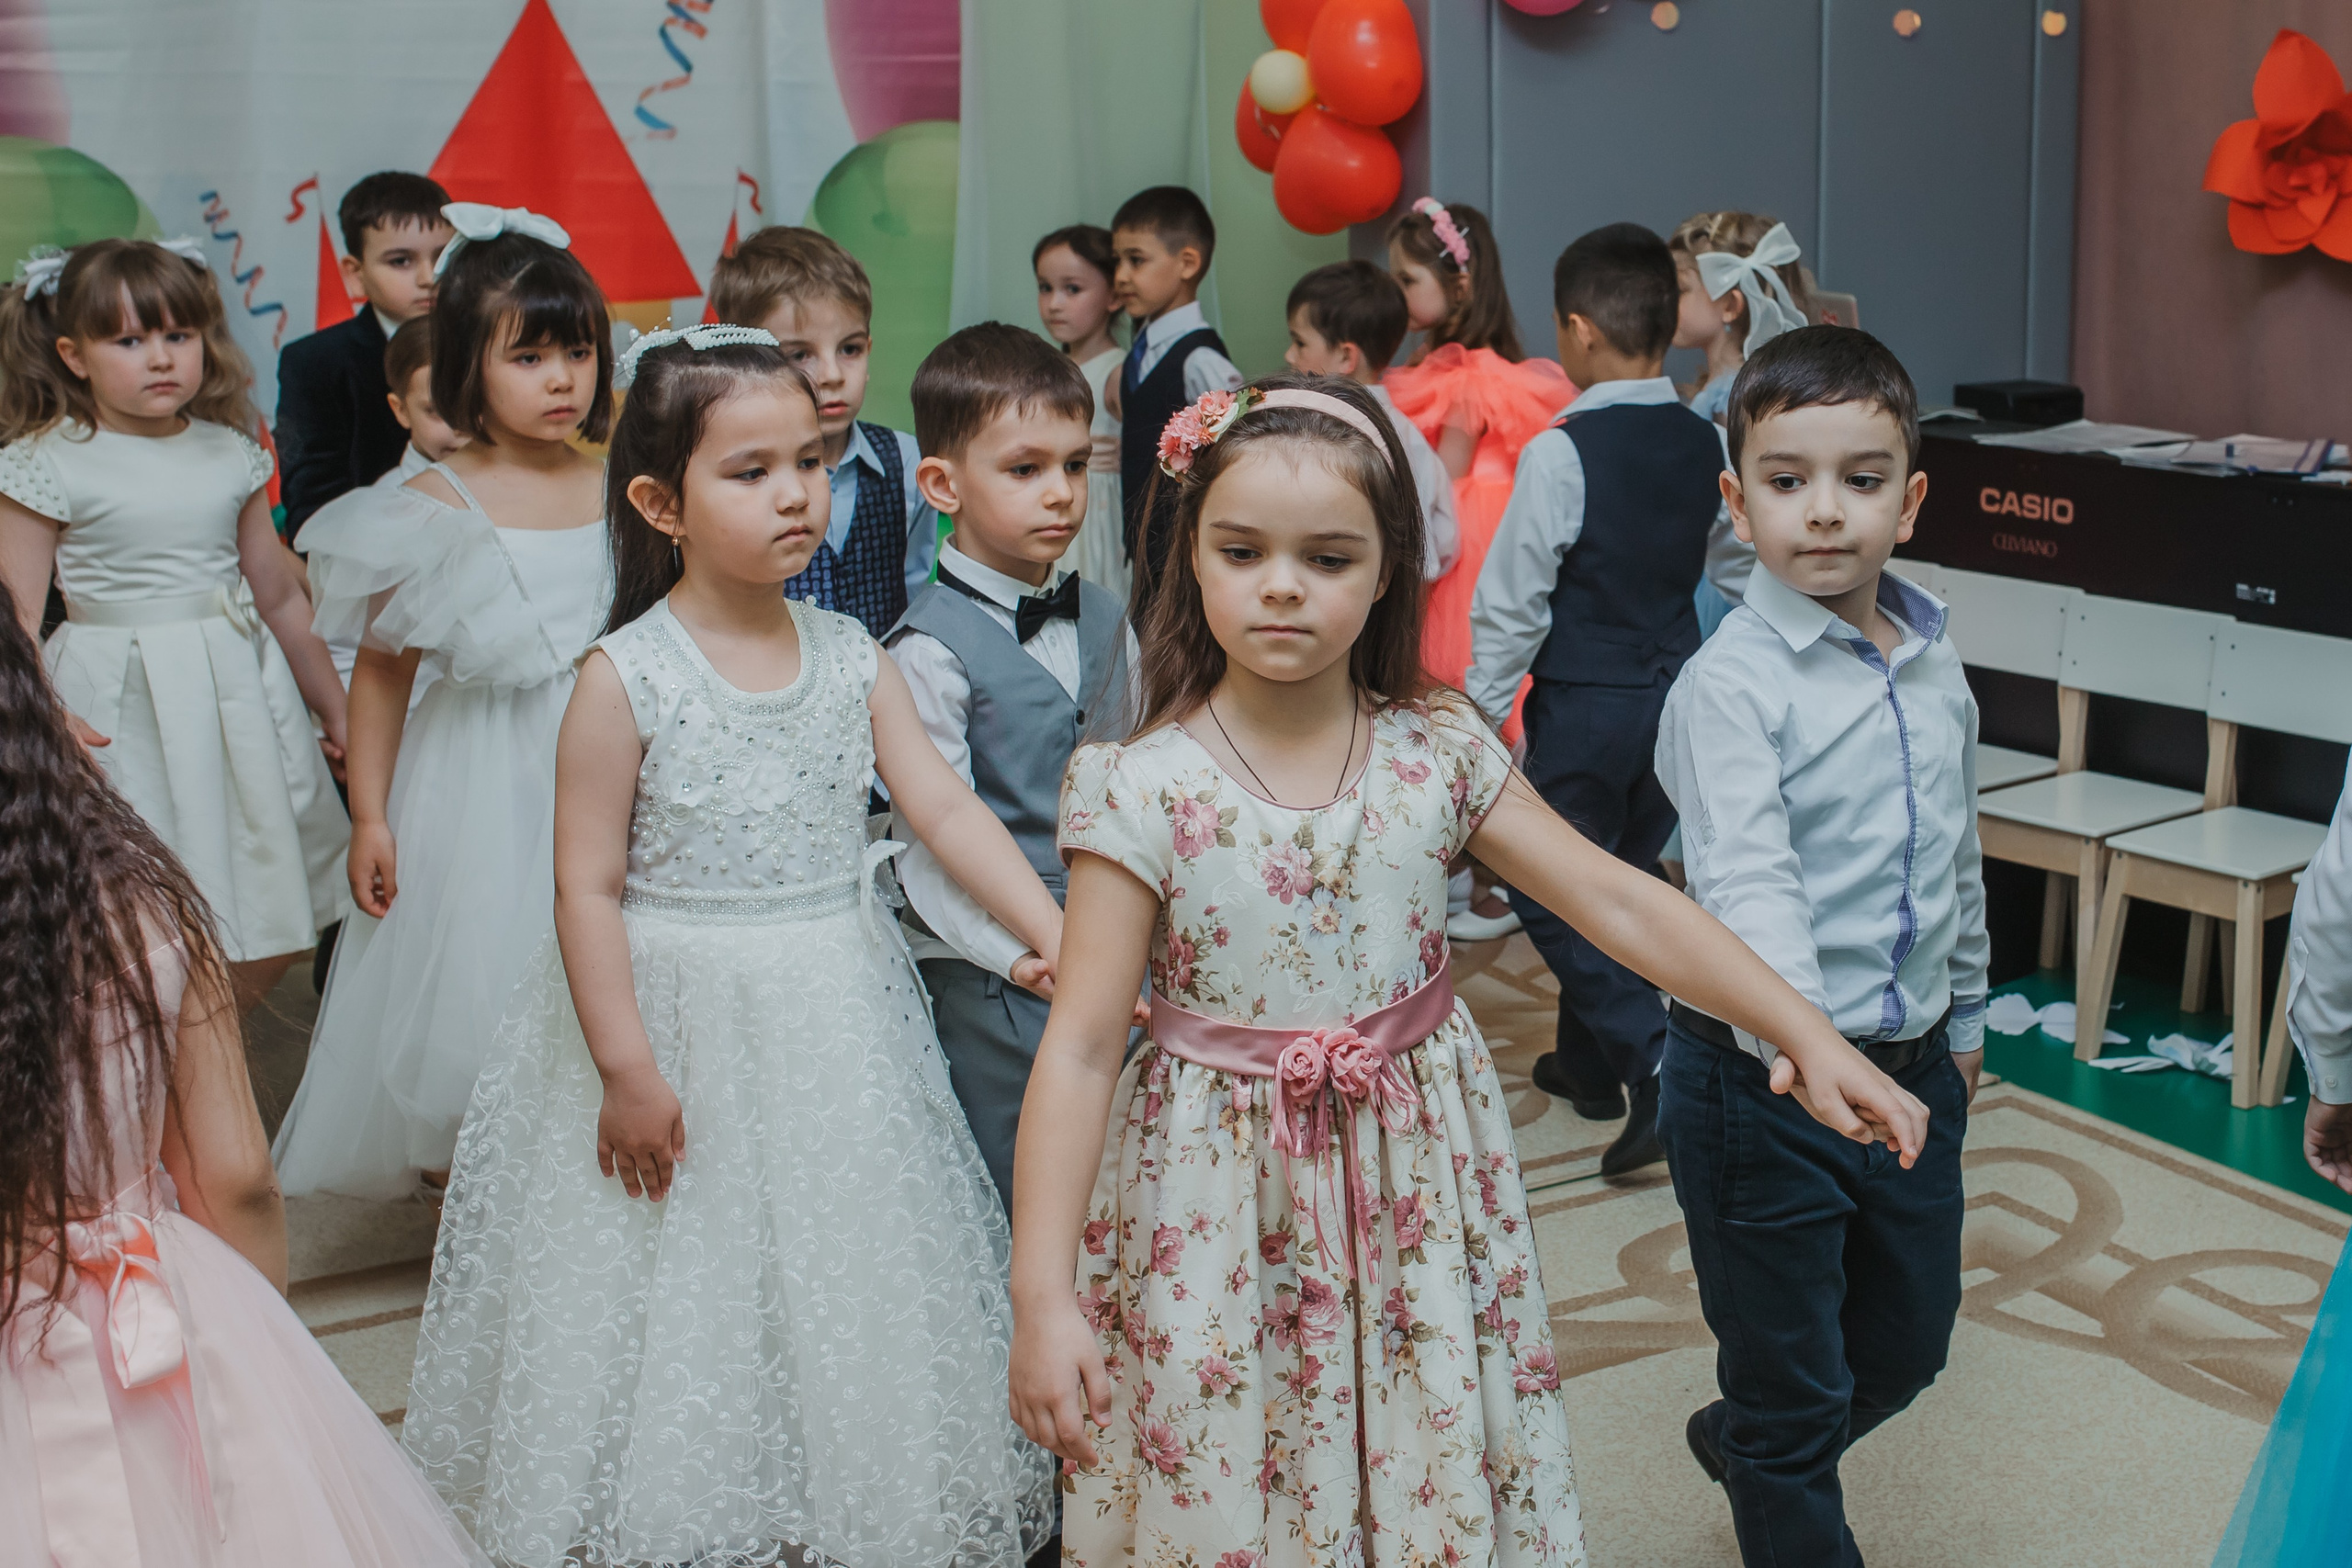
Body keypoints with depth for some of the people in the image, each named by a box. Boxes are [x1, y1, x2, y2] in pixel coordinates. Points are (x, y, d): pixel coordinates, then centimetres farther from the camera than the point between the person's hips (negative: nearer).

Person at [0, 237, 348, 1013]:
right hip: (122, 712, -5)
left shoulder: (230, 453, 7)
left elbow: (278, 594, 16)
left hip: (241, 694, 5)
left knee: (269, 931, 8)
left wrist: (335, 709, 21)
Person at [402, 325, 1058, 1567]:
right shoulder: (626, 679, -13)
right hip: (678, 1024, -4)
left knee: (832, 1286, 15)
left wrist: (1056, 936, -16)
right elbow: (589, 887, -11)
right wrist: (627, 1071, -13)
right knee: (685, 1314, 8)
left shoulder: (850, 658, 0)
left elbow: (944, 810, -5)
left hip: (833, 1027, 4)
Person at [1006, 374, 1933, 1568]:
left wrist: (1808, 1035, -6)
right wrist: (1041, 1298, -18)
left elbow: (1621, 903, -1)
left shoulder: (1438, 754, -4)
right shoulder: (1145, 791, -13)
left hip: (1416, 1192, 3)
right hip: (1225, 1215, -2)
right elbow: (1080, 1048, -14)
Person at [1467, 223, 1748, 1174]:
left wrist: (1481, 714, -6)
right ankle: (1589, 1064, 32)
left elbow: (1512, 602, -15)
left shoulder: (1562, 452, -17)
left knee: (1548, 891, 4)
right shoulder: (1707, 447, 1)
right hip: (1677, 691, 7)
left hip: (1584, 703, -7)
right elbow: (1720, 560, 12)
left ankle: (1658, 1071, -8)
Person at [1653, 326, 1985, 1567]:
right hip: (1766, 1080, -7)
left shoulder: (1937, 671, 4)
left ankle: (1742, 1451, 49)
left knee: (1908, 1342, 23)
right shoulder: (1731, 682, -17)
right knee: (1792, 1386, 7)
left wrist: (1963, 1013, 24)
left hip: (1913, 1067, 7)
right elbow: (1744, 881, -31)